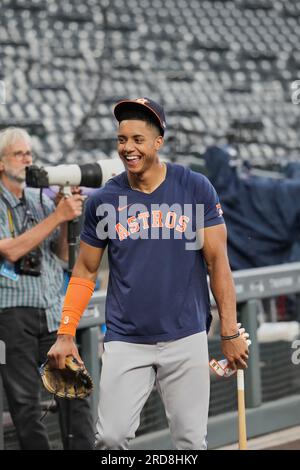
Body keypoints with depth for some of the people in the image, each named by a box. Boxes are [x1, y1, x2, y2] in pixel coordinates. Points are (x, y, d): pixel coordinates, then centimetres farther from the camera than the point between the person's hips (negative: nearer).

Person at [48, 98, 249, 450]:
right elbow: (85, 272, 10)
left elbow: (216, 261, 0)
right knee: (111, 438, -8)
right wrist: (65, 334, 1)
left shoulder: (195, 188, -2)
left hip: (186, 339, -1)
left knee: (191, 441, 1)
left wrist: (230, 333, -5)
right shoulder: (103, 200, 2)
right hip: (125, 342, 1)